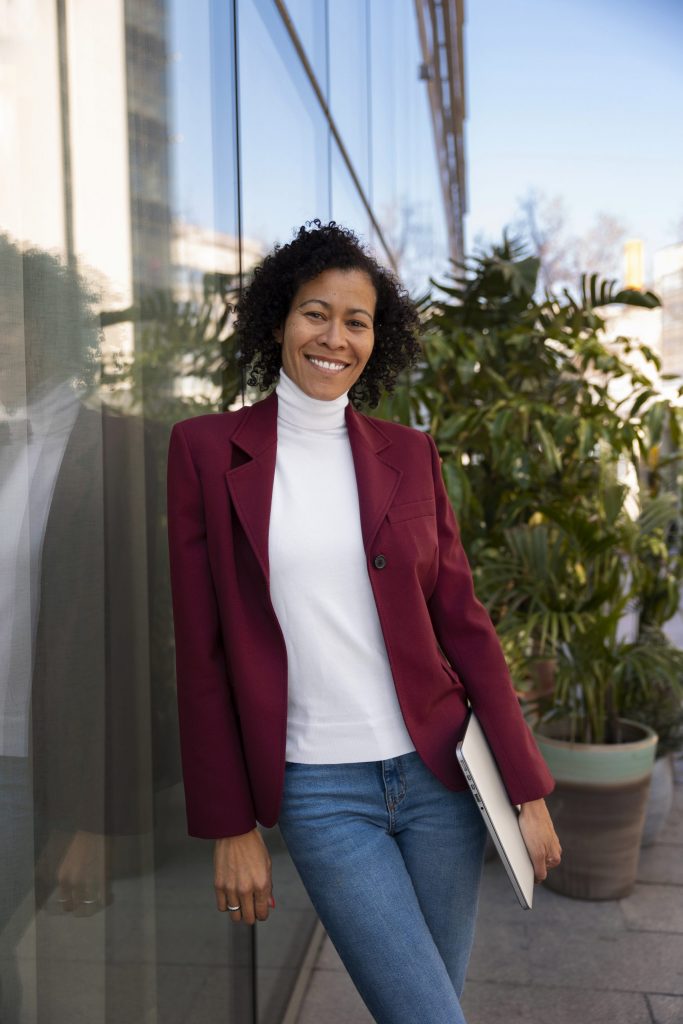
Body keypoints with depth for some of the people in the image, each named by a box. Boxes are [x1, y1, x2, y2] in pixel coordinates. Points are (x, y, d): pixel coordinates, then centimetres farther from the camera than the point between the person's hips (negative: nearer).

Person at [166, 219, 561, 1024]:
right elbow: (202, 653, -2)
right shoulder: (207, 449, -3)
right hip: (319, 791, -2)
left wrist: (528, 790, 1)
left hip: (438, 775, 3)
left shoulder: (409, 453, 4)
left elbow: (463, 624, 5)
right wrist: (230, 827, -2)